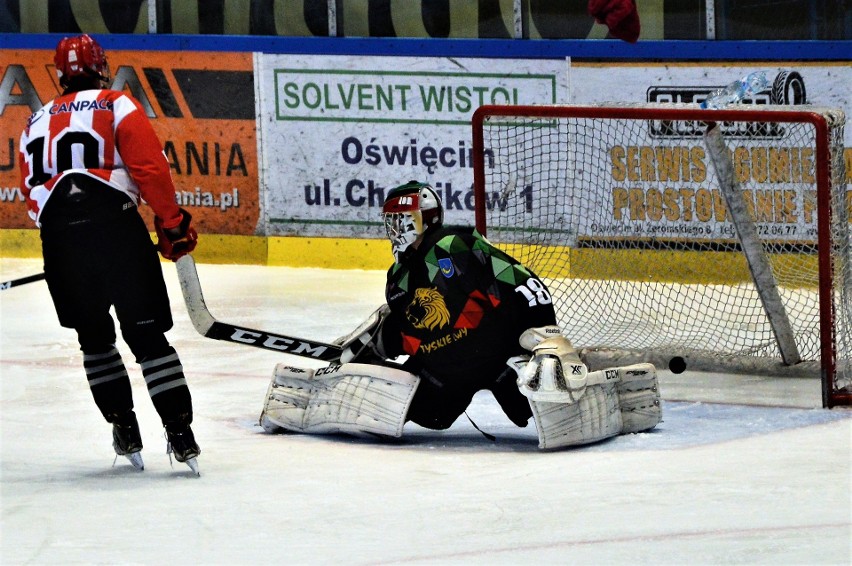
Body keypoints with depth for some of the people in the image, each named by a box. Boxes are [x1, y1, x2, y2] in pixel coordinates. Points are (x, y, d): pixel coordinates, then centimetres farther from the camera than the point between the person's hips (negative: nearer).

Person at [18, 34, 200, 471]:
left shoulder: (36, 123, 20)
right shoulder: (117, 107, 6)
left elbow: (31, 189, 21)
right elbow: (150, 167, -6)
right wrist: (172, 223, 2)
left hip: (58, 238, 3)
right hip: (115, 226, -3)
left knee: (94, 337, 20)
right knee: (147, 334, 0)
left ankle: (124, 427, 15)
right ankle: (180, 432, -6)